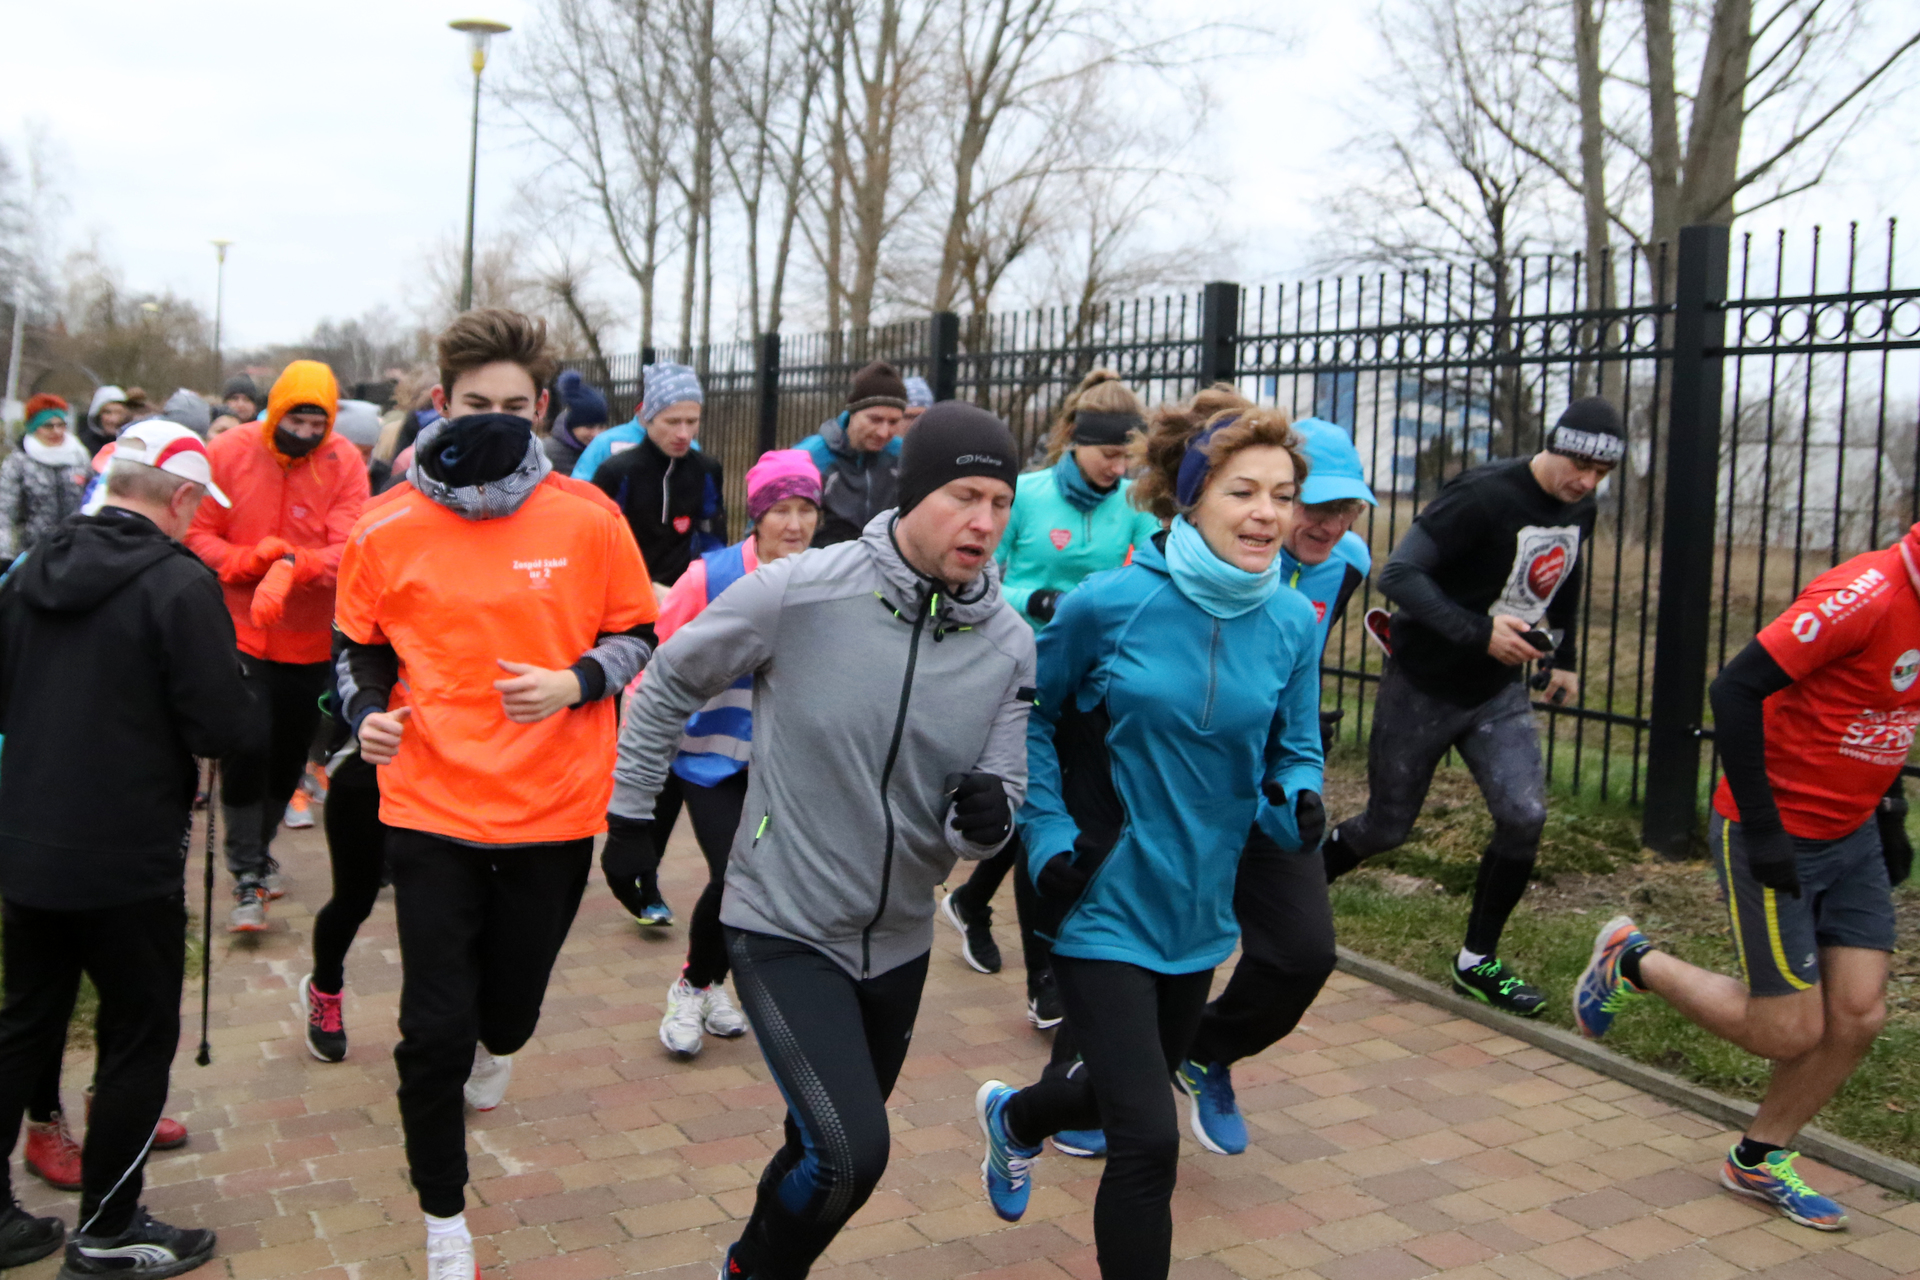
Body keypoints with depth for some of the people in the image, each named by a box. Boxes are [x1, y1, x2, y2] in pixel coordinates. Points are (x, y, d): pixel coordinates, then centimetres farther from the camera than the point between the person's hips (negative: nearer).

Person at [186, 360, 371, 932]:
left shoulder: (346, 464, -8)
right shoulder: (229, 453, -6)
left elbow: (347, 551, -17)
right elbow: (196, 532, -4)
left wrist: (292, 566, -34)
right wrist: (252, 560, -21)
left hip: (310, 640, 2)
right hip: (240, 632, -2)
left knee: (290, 753, 14)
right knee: (247, 748, -9)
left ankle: (255, 850, 38)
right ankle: (249, 876, 4)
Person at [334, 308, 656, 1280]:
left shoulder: (588, 521, -5)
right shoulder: (385, 530, -3)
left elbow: (635, 636, 5)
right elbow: (360, 647, 11)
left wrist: (573, 683, -14)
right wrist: (367, 713, -8)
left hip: (553, 809, 1)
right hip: (430, 808, 0)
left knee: (513, 999, 16)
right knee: (434, 1030, 1)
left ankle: (494, 1043, 57)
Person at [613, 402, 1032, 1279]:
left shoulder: (1009, 645, -7)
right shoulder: (796, 591, -18)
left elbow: (996, 800, -3)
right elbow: (671, 680, -2)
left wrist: (987, 815, -27)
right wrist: (631, 810, 3)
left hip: (898, 942, 5)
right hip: (785, 930, -5)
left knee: (829, 1153, 21)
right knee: (850, 1155, -17)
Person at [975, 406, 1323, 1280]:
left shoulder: (1292, 624, -6)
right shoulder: (1107, 604, -17)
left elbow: (1294, 753, 5)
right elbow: (1029, 718, -2)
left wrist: (1300, 806, -17)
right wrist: (1049, 834, -11)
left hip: (1199, 909, 6)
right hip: (1104, 905, -5)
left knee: (1128, 1095, 26)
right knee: (1148, 1142, -10)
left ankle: (1014, 1117, 59)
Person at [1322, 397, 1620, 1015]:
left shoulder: (1579, 511, 1)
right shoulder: (1482, 495, -24)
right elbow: (1398, 574, -28)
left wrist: (1565, 657, 19)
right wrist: (1479, 632, -35)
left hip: (1500, 691, 6)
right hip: (1423, 686, -6)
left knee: (1524, 816, -9)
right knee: (1387, 827, 5)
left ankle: (1475, 962, 9)